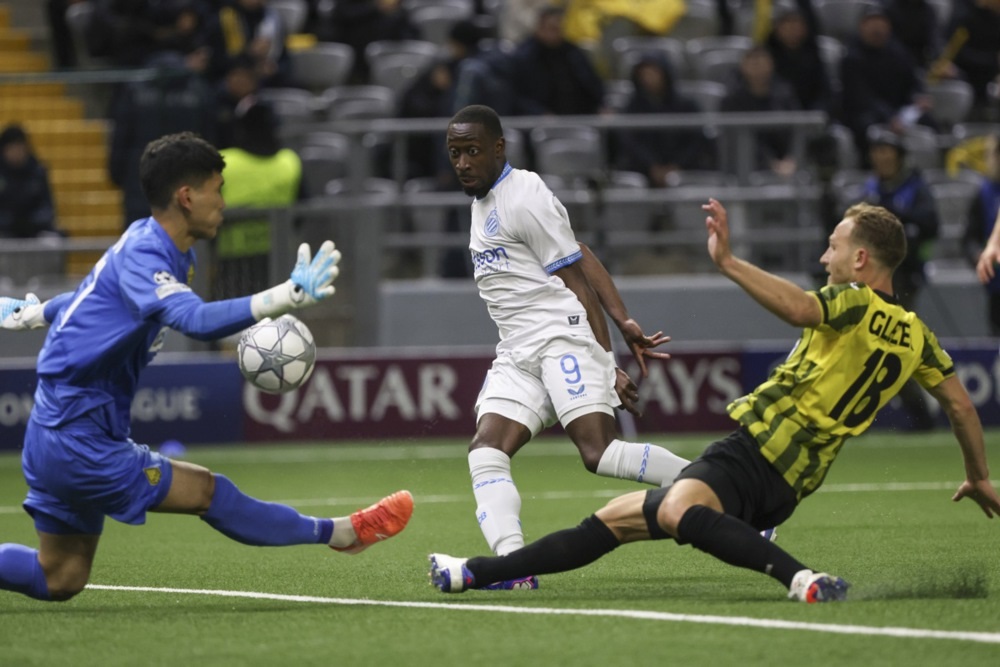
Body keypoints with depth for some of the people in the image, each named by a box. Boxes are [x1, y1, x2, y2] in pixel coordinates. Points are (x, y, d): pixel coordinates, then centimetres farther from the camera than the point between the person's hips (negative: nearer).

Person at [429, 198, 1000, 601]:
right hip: (792, 485, 10)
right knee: (614, 518, 17)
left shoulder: (857, 306, -9)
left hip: (757, 451, -10)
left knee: (677, 511, -44)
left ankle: (804, 579, -52)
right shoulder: (915, 336, 15)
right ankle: (477, 573, 22)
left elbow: (798, 308, -31)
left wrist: (728, 262, -31)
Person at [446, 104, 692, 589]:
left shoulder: (524, 199, -8)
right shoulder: (482, 202, 19)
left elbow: (578, 282, -9)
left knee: (601, 452, -21)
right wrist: (623, 322, 5)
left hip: (564, 338, -9)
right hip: (518, 355, 9)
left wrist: (607, 364, -11)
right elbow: (586, 260, 15)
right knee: (485, 452, -11)